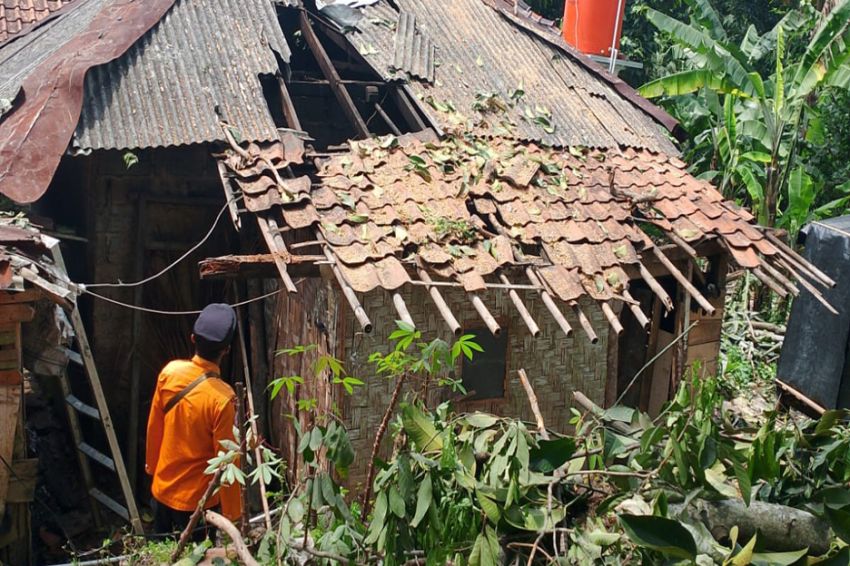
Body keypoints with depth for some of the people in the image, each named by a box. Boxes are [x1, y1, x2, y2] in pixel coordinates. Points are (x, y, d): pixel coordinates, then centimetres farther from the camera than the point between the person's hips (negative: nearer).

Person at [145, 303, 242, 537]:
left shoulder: (170, 371, -14)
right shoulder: (222, 398, -29)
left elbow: (154, 426, 1)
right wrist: (232, 514, -9)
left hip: (163, 487, 5)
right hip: (196, 499, -5)